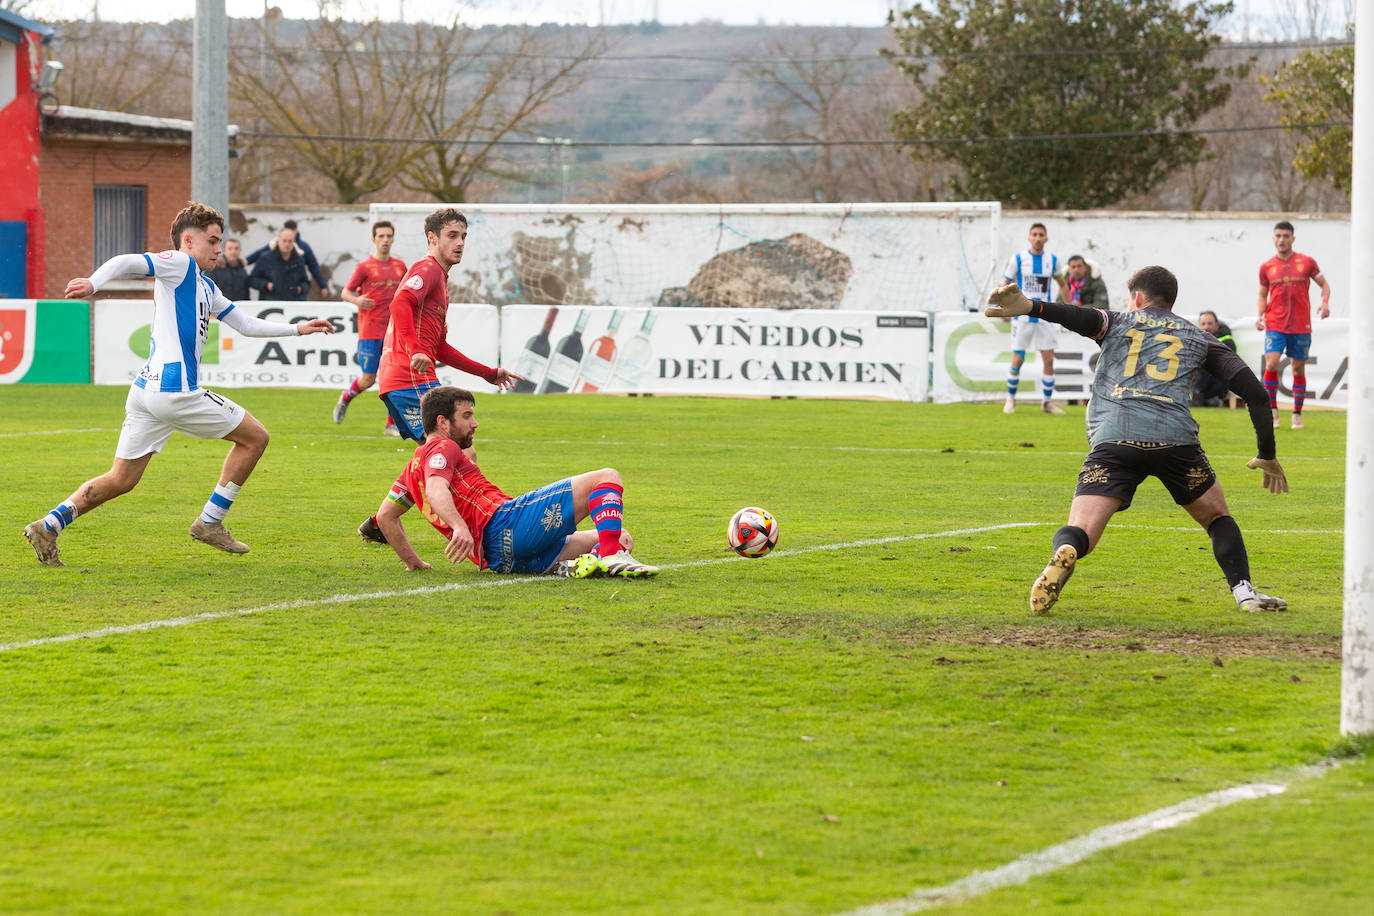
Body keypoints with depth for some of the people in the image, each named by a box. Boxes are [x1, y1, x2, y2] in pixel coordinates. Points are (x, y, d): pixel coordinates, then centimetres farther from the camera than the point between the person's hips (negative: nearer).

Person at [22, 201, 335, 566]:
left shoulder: (206, 288, 26)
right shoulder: (179, 264, -2)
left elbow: (247, 325, 33)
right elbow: (126, 262, -16)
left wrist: (298, 329, 32)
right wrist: (93, 282, -35)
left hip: (146, 389, 10)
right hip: (174, 390, -10)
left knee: (121, 480, 8)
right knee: (254, 437, 6)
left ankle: (48, 526, -2)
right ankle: (210, 523, 8)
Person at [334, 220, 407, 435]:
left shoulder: (400, 266, 11)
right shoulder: (365, 267, -2)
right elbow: (346, 292, 0)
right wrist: (357, 300, -20)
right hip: (370, 331, -3)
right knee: (368, 379, -1)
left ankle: (392, 424, 1)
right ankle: (345, 398, 31)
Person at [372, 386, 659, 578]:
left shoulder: (416, 463, 32)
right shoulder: (443, 448, 4)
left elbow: (385, 515, 34)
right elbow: (437, 490, -17)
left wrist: (413, 562, 29)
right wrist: (460, 527, -34)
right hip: (504, 521, -9)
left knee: (611, 540, 18)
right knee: (606, 478, -11)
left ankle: (570, 567, -15)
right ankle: (611, 557, -34)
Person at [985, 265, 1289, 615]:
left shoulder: (1117, 323, 25)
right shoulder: (1198, 338, 28)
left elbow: (1081, 317, 0)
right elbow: (1255, 393, 21)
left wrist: (1029, 308, -17)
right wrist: (1267, 455, 32)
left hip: (1112, 440, -1)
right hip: (1175, 439, 1)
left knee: (1079, 533, -7)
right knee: (1217, 517, 25)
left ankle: (1065, 552, -42)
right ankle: (1244, 592, 7)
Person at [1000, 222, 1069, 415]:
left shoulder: (1052, 260, 4)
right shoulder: (1018, 259, -4)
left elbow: (1062, 284, 19)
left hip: (1045, 318, 2)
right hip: (1022, 317, -2)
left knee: (1049, 359, -1)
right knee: (1017, 360, -3)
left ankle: (1047, 402, 10)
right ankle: (1010, 400, 13)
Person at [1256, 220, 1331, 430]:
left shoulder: (1307, 262, 3)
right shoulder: (1266, 267, 6)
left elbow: (1324, 284, 11)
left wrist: (1325, 302, -9)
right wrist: (1260, 315, -3)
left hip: (1301, 326, 0)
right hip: (1275, 325, 0)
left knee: (1299, 369, 4)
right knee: (1271, 364, -16)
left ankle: (1297, 414, 16)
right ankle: (1272, 410, -3)